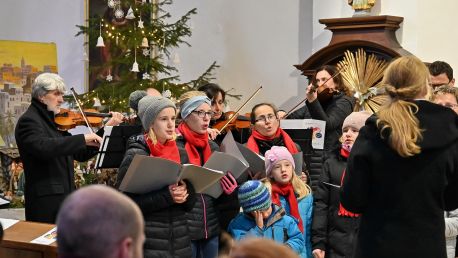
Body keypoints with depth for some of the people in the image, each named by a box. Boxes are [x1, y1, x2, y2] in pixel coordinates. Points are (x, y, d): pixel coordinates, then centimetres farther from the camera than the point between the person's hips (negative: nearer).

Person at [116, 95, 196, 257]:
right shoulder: (135, 155, -9)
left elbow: (190, 204, 8)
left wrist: (186, 191, -14)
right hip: (148, 243, -5)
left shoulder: (181, 154, 7)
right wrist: (166, 196, -24)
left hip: (180, 241, 5)